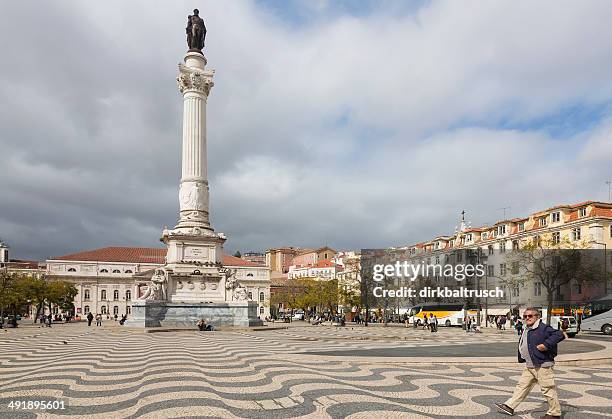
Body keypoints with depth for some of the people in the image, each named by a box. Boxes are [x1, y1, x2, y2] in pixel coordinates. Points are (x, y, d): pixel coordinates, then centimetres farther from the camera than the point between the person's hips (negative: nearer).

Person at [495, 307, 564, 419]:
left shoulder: (543, 328, -12)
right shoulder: (526, 331, 16)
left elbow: (559, 335, -22)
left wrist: (546, 344, -26)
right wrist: (521, 357, 20)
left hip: (542, 365, -9)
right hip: (529, 366, 9)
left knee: (548, 389, 2)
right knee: (522, 386, 11)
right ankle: (509, 406, 15)